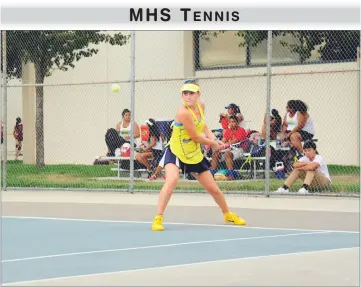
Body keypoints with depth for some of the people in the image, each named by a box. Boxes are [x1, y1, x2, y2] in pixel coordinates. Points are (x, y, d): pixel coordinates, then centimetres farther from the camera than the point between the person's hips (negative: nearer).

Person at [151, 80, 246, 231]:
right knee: (172, 180, -35)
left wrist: (212, 137, -2)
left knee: (213, 189, 15)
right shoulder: (183, 112, -27)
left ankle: (228, 214, 42)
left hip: (194, 155, 7)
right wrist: (214, 144, -5)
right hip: (175, 152, -7)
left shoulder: (201, 105, -4)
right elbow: (196, 137, -21)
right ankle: (158, 219, -27)